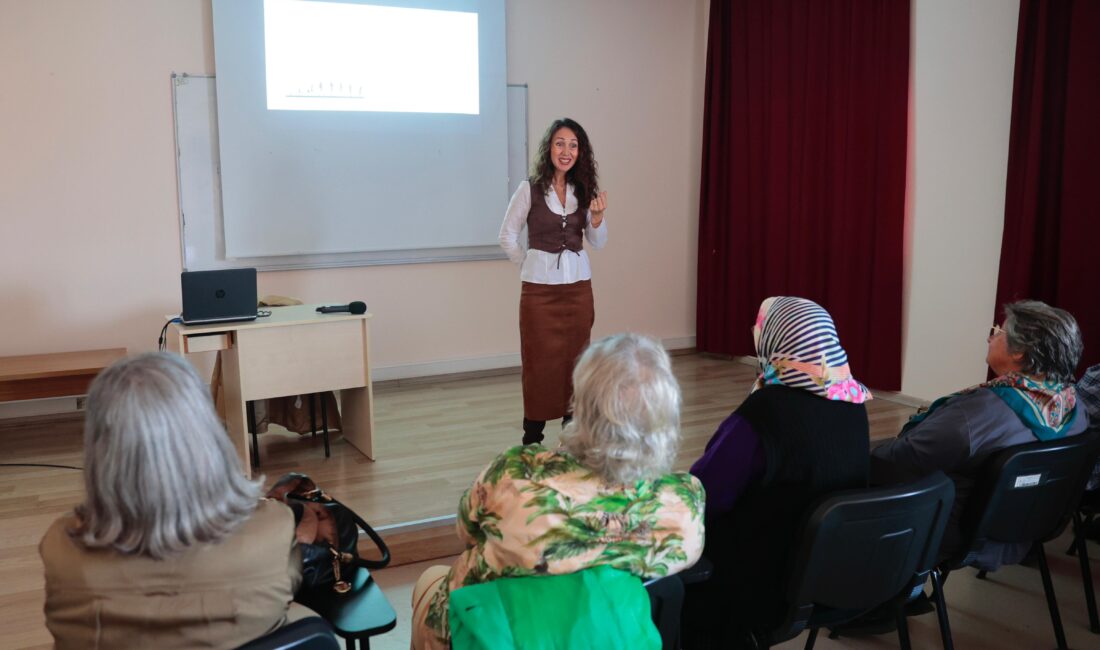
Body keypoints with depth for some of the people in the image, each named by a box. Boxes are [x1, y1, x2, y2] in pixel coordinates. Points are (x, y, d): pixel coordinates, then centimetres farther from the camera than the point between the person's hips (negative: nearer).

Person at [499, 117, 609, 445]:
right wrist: (531, 266, 1)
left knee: (575, 361, 6)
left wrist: (597, 216, -10)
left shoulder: (585, 190, 5)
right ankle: (532, 438, 11)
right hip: (539, 288, -3)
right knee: (540, 362, 0)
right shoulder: (529, 189, -5)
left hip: (578, 286, 3)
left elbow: (598, 242, 8)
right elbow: (507, 236, 2)